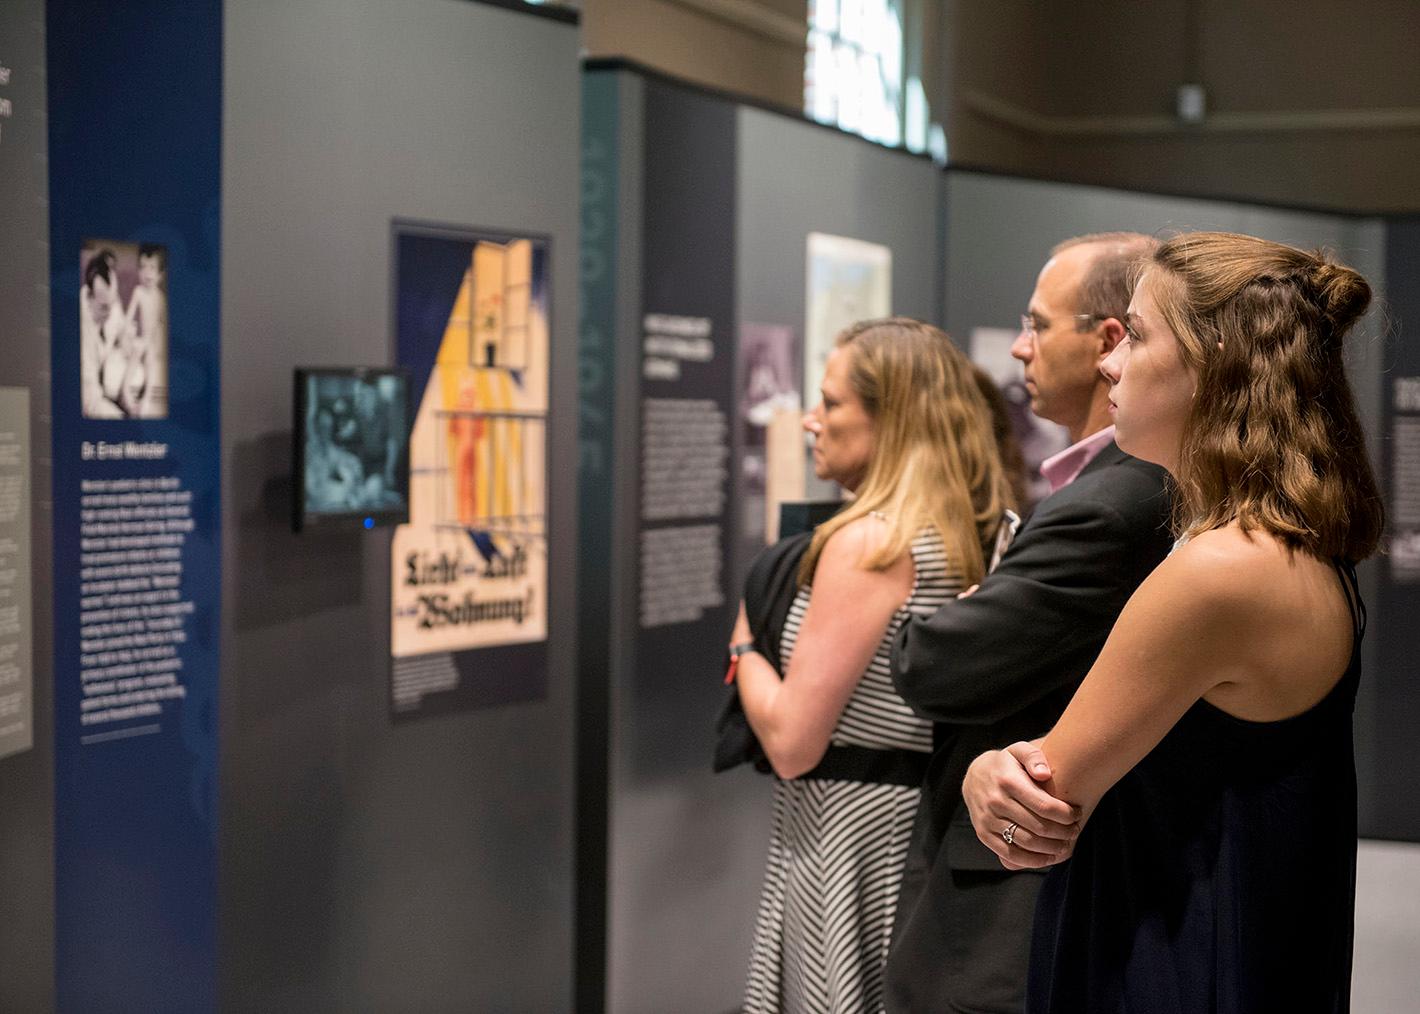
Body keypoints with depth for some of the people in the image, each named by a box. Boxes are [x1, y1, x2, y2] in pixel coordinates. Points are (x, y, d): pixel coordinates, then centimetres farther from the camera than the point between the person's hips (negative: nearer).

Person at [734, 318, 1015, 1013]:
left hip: (849, 836, -8)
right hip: (935, 826, 8)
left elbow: (792, 743, -19)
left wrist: (746, 645, -3)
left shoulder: (870, 541, -18)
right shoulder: (975, 538, 6)